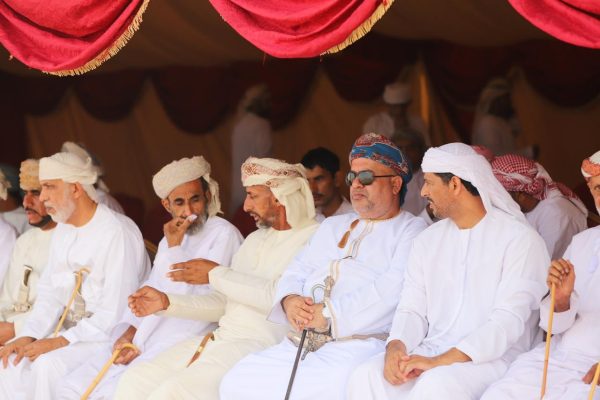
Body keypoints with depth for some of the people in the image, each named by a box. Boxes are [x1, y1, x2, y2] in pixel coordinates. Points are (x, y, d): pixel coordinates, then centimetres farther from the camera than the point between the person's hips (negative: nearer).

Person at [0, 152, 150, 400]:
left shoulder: (118, 233, -16)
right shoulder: (62, 231, 13)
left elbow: (115, 313, -20)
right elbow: (49, 293, 11)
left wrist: (61, 341, -22)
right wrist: (28, 336, -6)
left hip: (110, 335, -8)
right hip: (70, 328, 8)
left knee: (49, 363, -30)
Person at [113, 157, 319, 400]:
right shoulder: (256, 239, 22)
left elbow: (279, 296, -20)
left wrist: (216, 274, -10)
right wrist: (166, 302, 9)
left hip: (260, 346, -9)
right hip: (221, 339, 9)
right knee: (135, 380, -4)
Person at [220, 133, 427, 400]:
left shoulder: (411, 231, 4)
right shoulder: (332, 226, 30)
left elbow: (393, 287, -13)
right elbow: (297, 271, 23)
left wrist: (329, 313, -17)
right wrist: (289, 300, -2)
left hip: (361, 343, -7)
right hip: (299, 345, 7)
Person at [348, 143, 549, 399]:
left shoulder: (520, 239, -5)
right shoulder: (428, 240, 16)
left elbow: (508, 321, -15)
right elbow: (412, 309, 12)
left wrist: (440, 361, -24)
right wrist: (396, 346, -12)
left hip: (492, 357, -5)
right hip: (430, 352, 6)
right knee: (366, 376, -24)